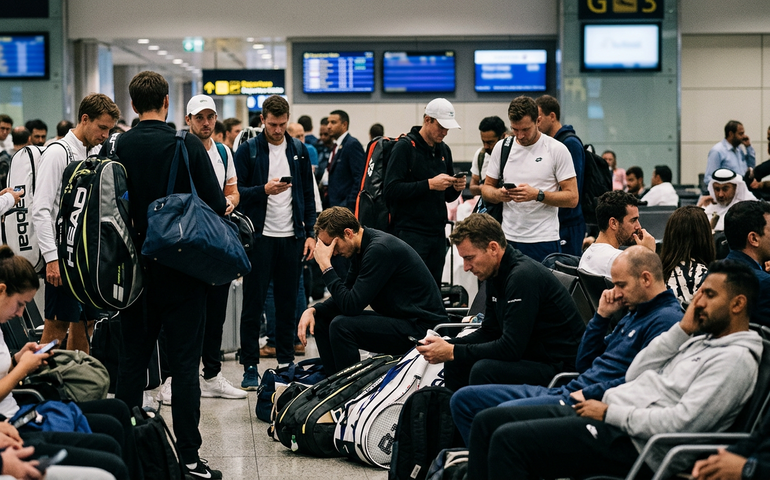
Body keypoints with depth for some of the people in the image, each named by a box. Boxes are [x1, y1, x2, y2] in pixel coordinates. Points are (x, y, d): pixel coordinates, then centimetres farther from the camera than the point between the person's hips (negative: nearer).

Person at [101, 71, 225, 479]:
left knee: (132, 359, 12)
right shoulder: (188, 146, -10)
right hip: (182, 270, -3)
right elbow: (216, 205, -9)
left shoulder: (115, 148, -3)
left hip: (134, 268, 3)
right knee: (184, 364, 1)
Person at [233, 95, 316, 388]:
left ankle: (286, 361, 18)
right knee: (253, 305, -1)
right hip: (259, 237, -3)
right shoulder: (248, 151, -2)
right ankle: (250, 367, 4)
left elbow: (308, 196, 13)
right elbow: (236, 193, -6)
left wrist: (310, 232, 7)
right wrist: (264, 190, -22)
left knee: (288, 305, 9)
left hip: (292, 238, 3)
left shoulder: (299, 151, 10)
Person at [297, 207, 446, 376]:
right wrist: (312, 310, -3)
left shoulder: (379, 249, -23)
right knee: (322, 319, 7)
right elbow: (347, 296, 13)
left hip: (421, 326, -10)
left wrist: (326, 266, -19)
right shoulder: (360, 249, 6)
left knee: (341, 325, -25)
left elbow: (352, 305, -25)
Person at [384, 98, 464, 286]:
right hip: (411, 233, -7)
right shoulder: (405, 147, -7)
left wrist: (456, 188, -2)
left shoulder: (444, 150, 15)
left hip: (438, 233, 7)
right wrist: (429, 184, -21)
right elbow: (391, 190, -17)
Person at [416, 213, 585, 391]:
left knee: (484, 369, -28)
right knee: (455, 363, 5)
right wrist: (447, 345, -2)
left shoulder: (523, 276, -22)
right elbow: (489, 332, 14)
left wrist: (453, 352, -20)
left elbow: (511, 348, -25)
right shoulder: (495, 275, 7)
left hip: (561, 367, -10)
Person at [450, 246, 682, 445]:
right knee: (464, 399, 6)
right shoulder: (634, 314, 24)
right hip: (567, 391, 11)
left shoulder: (667, 319, -9)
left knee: (504, 413, -34)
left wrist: (589, 394, -18)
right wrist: (602, 315, 15)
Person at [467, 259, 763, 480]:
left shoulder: (737, 358, -9)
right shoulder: (700, 339, 21)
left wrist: (610, 413, -13)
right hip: (610, 415, 10)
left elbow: (682, 422, -20)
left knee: (509, 438, -22)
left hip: (631, 442, -10)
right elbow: (634, 375, 17)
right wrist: (682, 329, 10)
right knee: (488, 421, 3)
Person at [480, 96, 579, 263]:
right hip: (508, 238, 3)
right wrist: (499, 194, -7)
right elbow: (486, 188, 16)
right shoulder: (502, 148, 9)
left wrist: (538, 195, -19)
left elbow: (572, 198, -5)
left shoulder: (557, 150, -3)